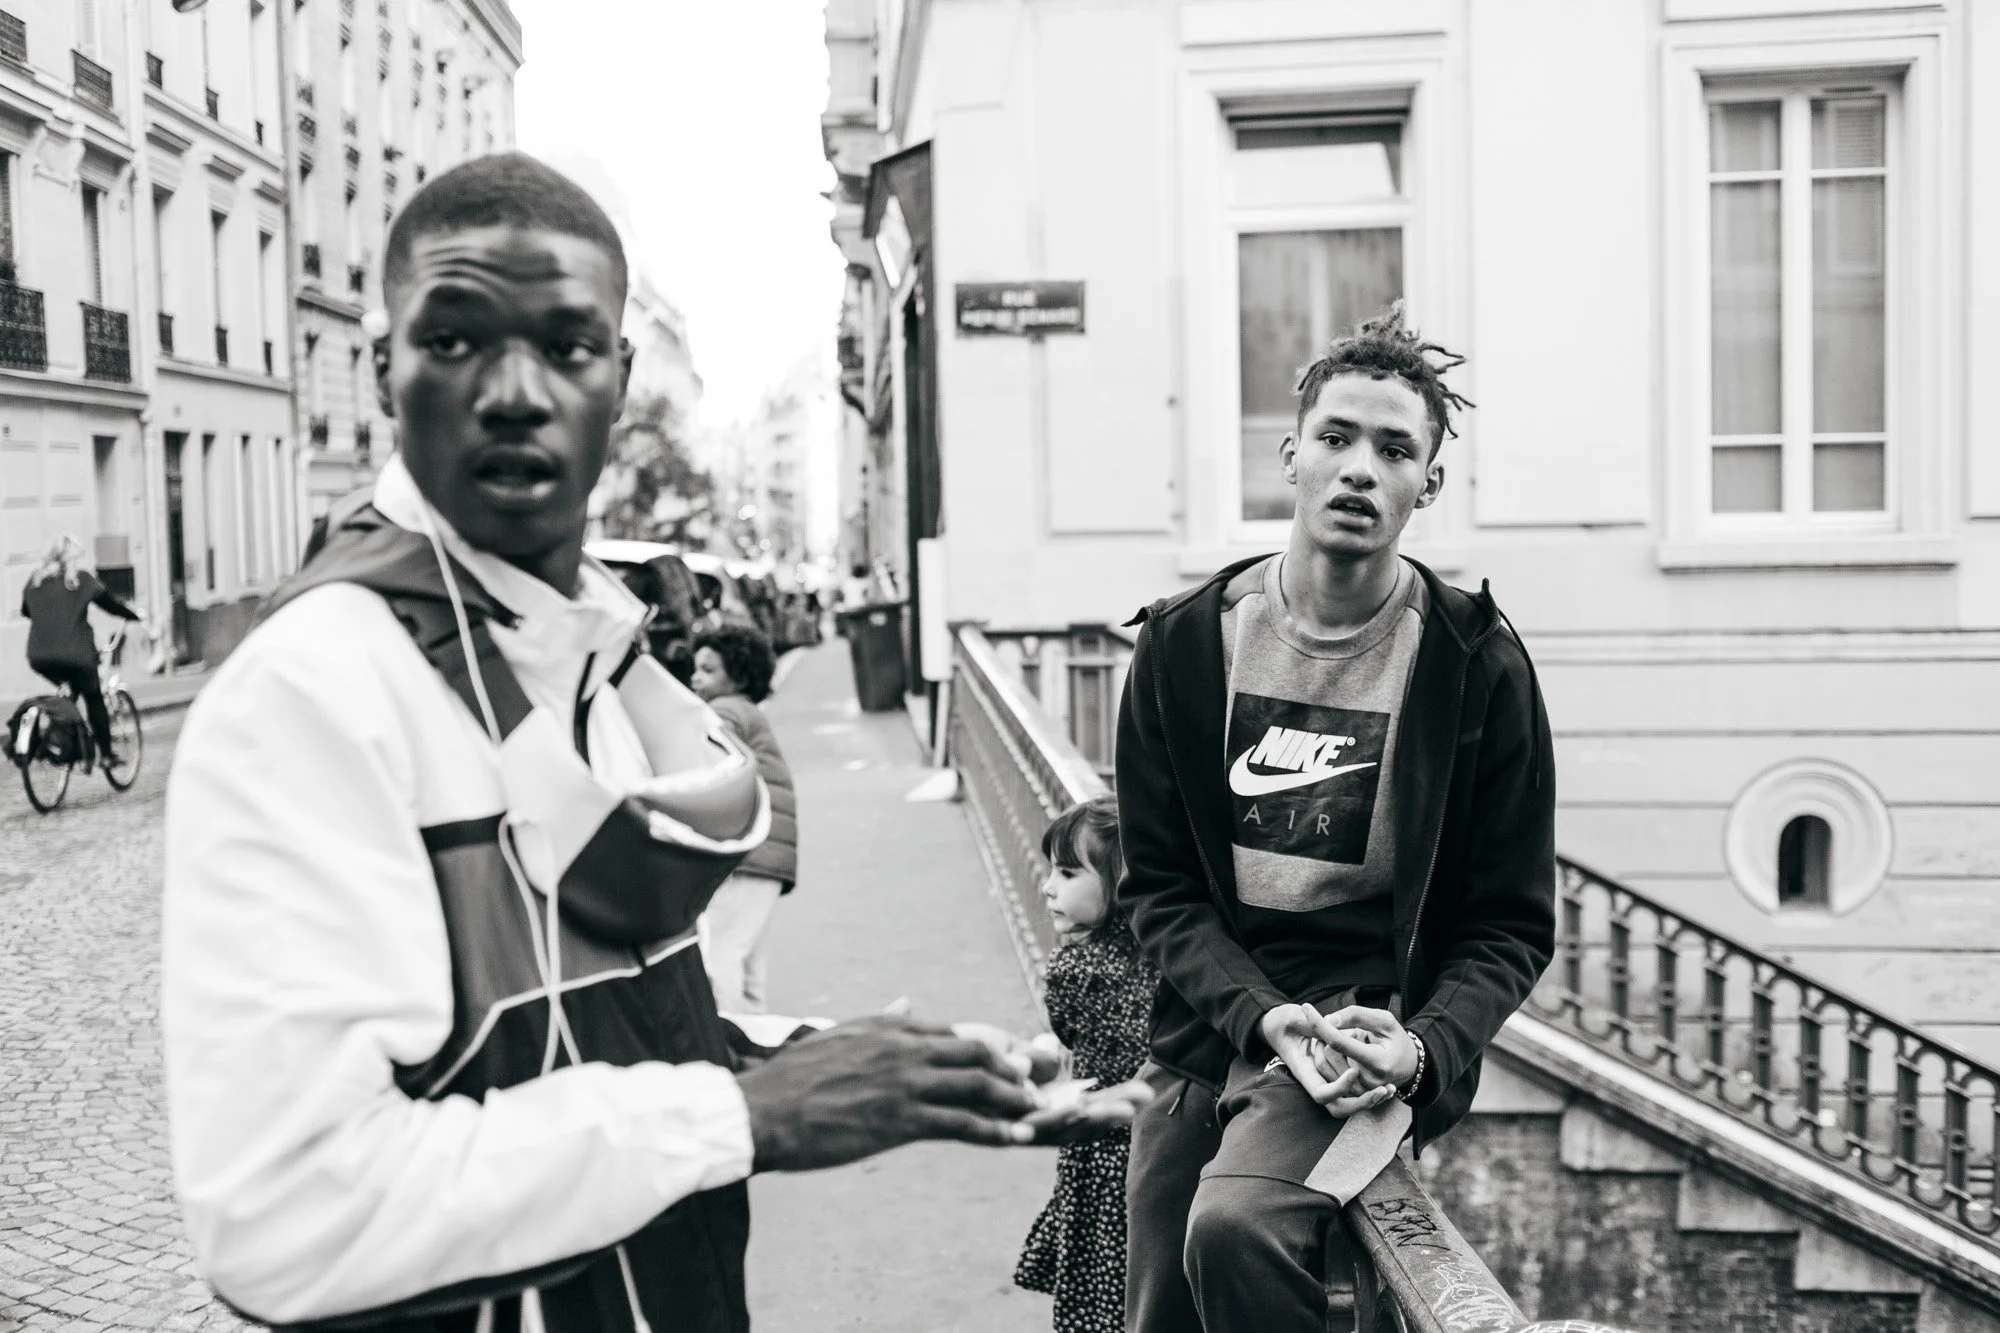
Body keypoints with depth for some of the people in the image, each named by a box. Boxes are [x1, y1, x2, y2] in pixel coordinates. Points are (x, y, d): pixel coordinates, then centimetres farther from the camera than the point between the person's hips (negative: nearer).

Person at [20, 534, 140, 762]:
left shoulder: (36, 578, 11)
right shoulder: (81, 578, 0)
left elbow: (25, 610, 25)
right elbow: (110, 604, 3)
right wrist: (135, 615, 19)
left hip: (39, 656, 4)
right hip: (75, 654, -4)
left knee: (68, 691, 28)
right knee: (94, 698, 14)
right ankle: (105, 752, 13)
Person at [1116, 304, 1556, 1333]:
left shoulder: (1477, 665, -6)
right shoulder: (1184, 644, 0)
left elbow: (1511, 922, -1)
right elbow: (1159, 886, 1)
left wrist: (1423, 1046, -19)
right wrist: (1262, 1016, -15)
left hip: (1375, 1026, -4)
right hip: (1207, 1032, 4)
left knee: (1236, 1226, -31)